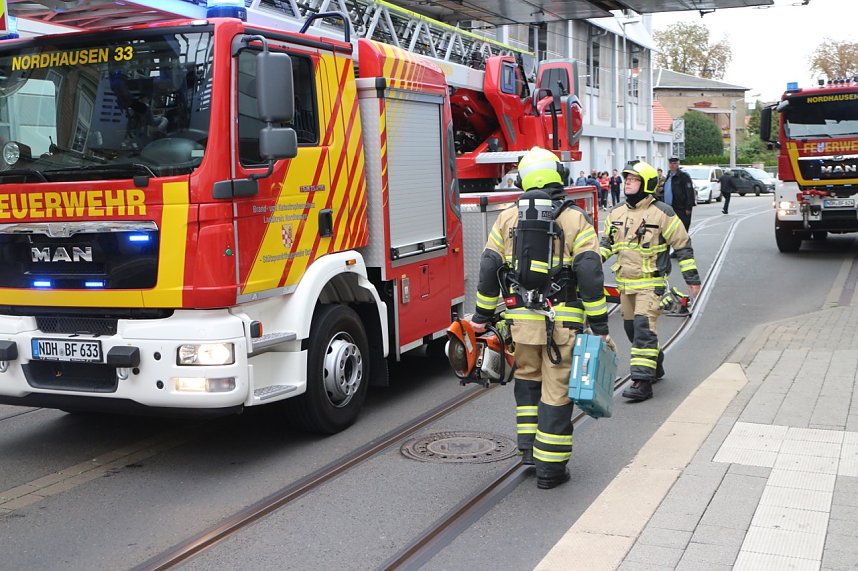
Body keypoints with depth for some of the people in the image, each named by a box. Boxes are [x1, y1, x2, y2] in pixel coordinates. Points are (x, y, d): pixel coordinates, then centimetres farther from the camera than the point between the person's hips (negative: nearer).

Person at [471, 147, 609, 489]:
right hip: (562, 322, -3)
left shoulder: (507, 219, 4)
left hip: (520, 320, 3)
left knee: (527, 380, 24)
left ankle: (529, 446, 22)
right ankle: (550, 466, 12)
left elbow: (489, 270, 4)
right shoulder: (576, 220, -4)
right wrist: (599, 325, -5)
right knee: (556, 391, 6)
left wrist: (482, 316, 13)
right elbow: (590, 276, -10)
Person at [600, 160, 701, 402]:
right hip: (625, 283, 7)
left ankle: (643, 381, -16)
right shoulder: (616, 213, 7)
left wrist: (692, 277, -3)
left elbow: (683, 245, -3)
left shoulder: (661, 213, -9)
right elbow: (607, 241, 20)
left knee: (643, 327, -17)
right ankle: (655, 365, 36)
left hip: (651, 283, -7)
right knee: (632, 328, 15)